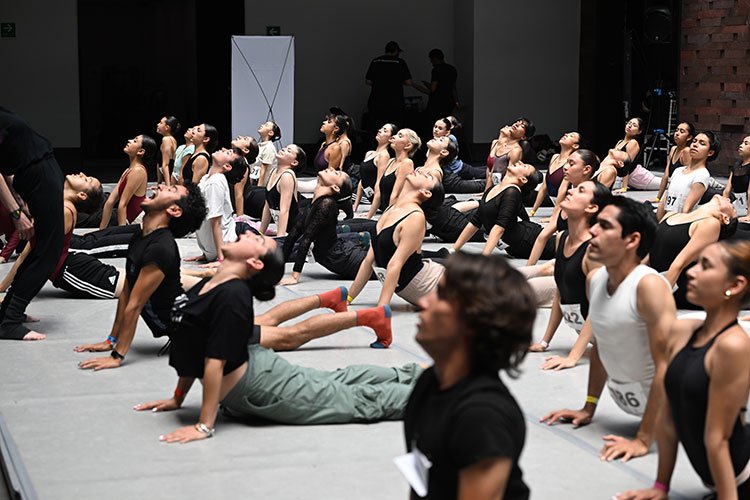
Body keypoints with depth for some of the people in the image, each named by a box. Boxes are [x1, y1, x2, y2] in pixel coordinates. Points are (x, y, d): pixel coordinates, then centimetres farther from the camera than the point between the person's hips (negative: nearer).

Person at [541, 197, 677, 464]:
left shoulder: (649, 285, -27)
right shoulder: (594, 279, -3)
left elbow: (666, 365, -29)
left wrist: (642, 440, -29)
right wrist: (589, 408, 14)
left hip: (661, 397, -6)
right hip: (623, 397, 6)